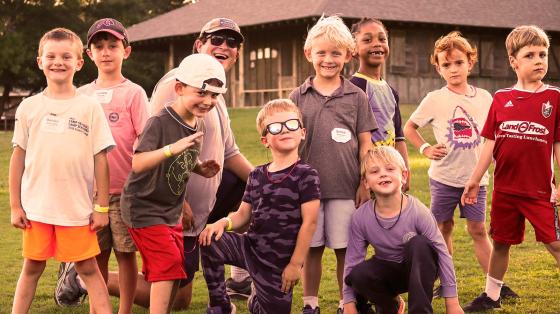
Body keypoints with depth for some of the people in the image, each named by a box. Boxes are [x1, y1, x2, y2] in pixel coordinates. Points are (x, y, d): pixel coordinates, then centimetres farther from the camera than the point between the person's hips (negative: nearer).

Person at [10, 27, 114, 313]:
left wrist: (102, 207, -2)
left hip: (77, 207, -1)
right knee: (32, 267, 11)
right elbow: (18, 156, 6)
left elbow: (100, 158, 0)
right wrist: (15, 205, 3)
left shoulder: (89, 107, -1)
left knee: (88, 267, 3)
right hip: (36, 207, 2)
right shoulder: (29, 107, 3)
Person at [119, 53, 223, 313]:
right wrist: (172, 148, -48)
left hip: (172, 211, 8)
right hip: (144, 208, -8)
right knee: (168, 263, -14)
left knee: (175, 270, 12)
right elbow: (138, 163, -35)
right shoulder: (160, 123, -23)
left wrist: (200, 169, -3)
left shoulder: (197, 125, 3)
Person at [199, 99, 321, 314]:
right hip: (250, 247, 4)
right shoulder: (257, 175, 6)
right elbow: (244, 214, 9)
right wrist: (224, 222, -14)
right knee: (210, 242, -20)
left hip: (278, 262, -4)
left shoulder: (305, 175, -11)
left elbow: (309, 222, -13)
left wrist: (295, 264, -14)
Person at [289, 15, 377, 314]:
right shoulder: (298, 97, 5)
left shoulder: (356, 96, 4)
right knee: (311, 248, 8)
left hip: (346, 187, -1)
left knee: (345, 250, 4)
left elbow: (365, 143, 5)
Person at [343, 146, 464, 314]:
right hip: (388, 272, 2)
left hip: (418, 269, -2)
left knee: (419, 244, -33)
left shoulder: (418, 212, -23)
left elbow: (441, 252, -18)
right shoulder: (360, 217, -16)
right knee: (358, 275, -30)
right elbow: (352, 260, -8)